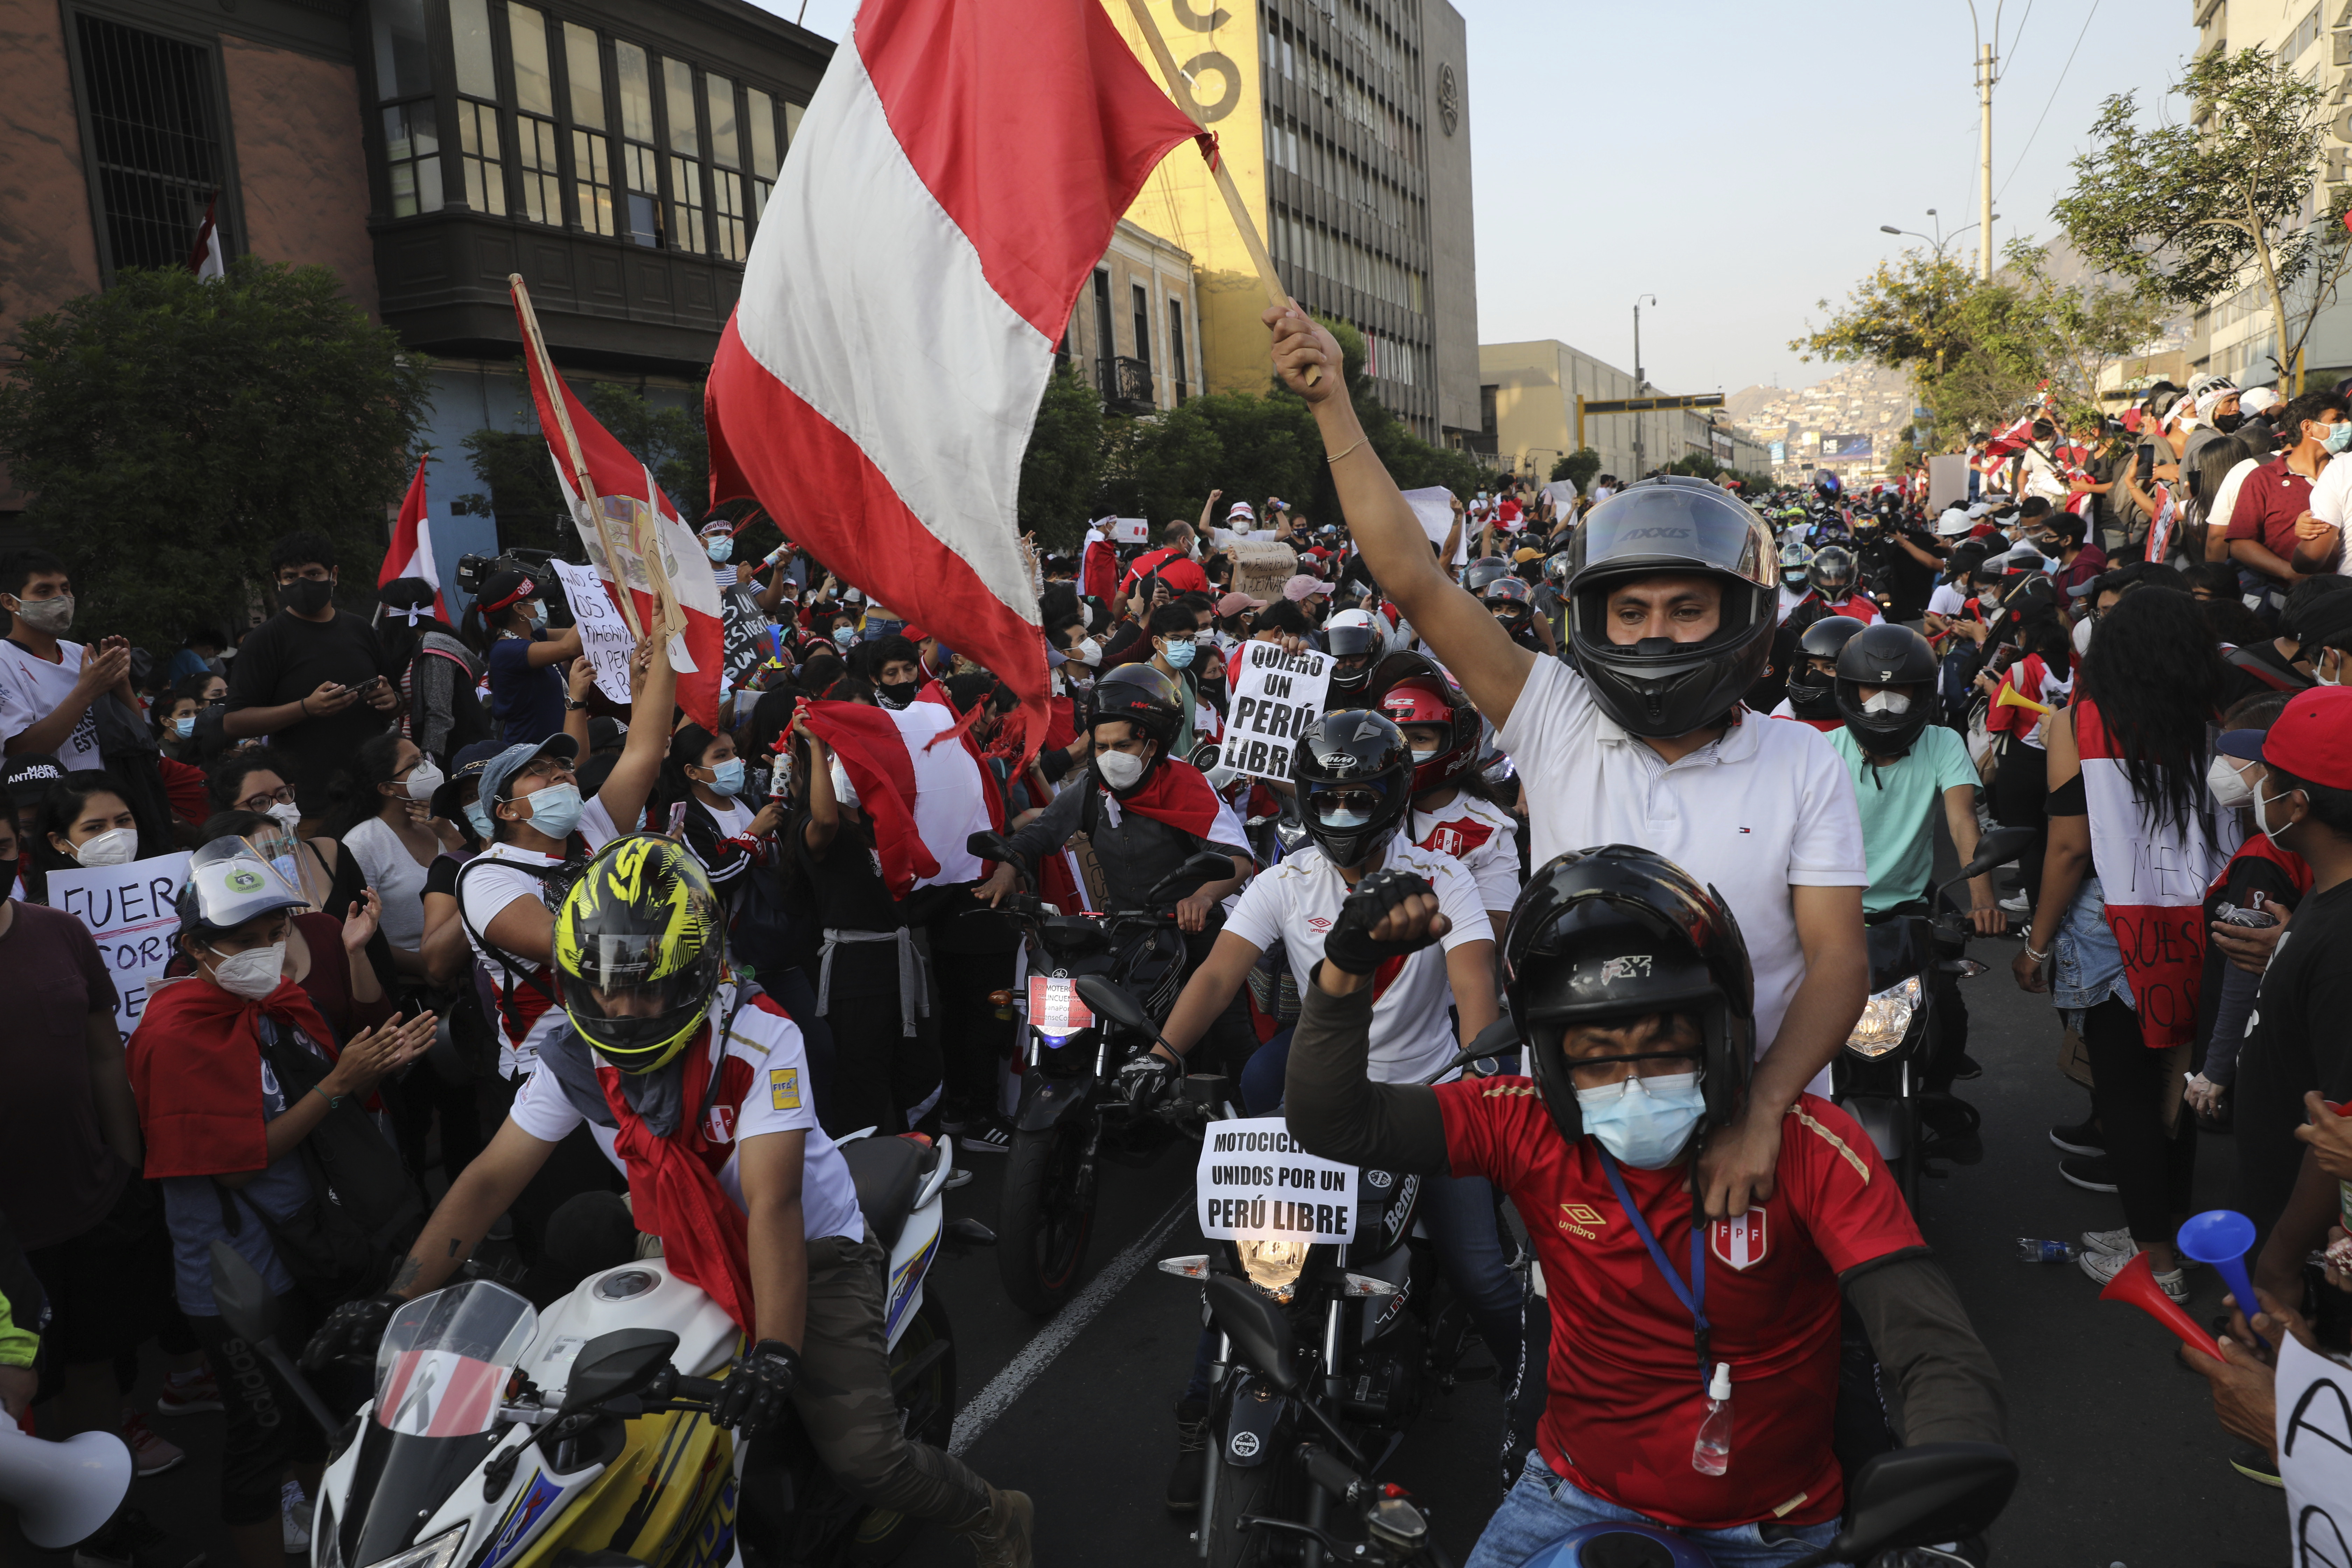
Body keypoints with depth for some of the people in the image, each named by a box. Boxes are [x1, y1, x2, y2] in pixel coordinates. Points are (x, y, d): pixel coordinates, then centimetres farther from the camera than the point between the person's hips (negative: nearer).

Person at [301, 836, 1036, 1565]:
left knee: (862, 1455, -16)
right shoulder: (574, 1055, -10)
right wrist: (397, 1299, -14)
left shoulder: (760, 1037, -26)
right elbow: (491, 1178, -5)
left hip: (808, 1249, -5)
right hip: (684, 1259, 5)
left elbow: (772, 1204, -31)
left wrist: (775, 1351, -39)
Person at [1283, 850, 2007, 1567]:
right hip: (1578, 1493, 1)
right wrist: (1348, 966, -27)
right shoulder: (1530, 1128, -13)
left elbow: (1944, 1362, -24)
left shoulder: (1811, 1149, -19)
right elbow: (1332, 1122, -13)